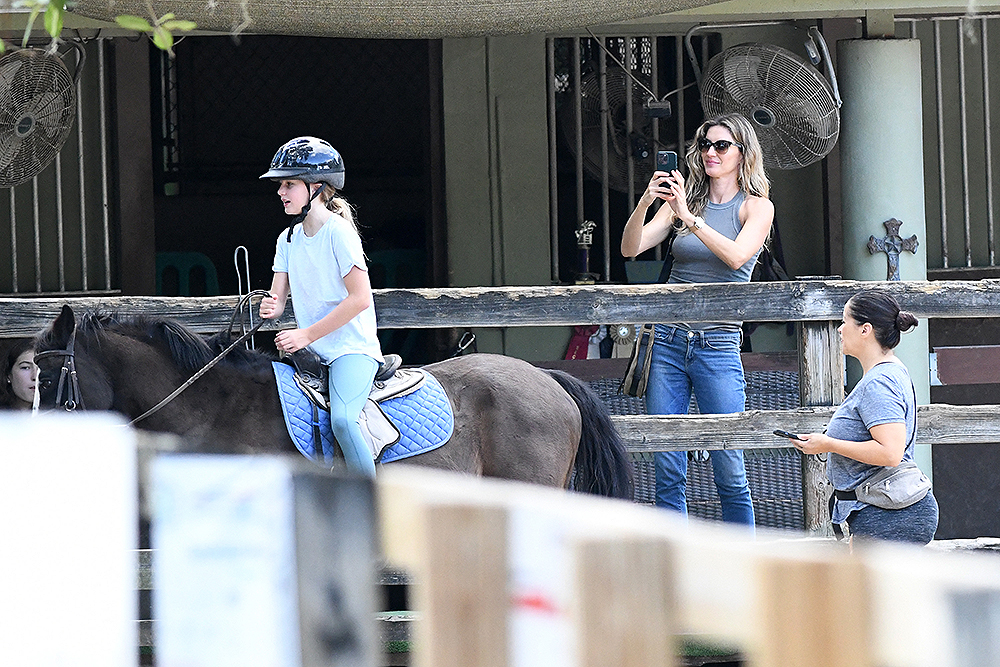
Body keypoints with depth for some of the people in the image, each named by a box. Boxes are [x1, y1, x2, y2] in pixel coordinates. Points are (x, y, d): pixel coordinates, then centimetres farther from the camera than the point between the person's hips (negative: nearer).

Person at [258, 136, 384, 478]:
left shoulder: (338, 232, -11)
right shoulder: (288, 239, 12)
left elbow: (360, 298, -16)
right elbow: (279, 295, 11)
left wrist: (307, 335, -17)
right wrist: (272, 306, -16)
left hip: (352, 346, -8)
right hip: (311, 351, 8)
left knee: (342, 419, -30)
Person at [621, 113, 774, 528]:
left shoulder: (756, 207, 4)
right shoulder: (682, 201, 12)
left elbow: (736, 256, -15)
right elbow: (630, 248, 2)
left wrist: (689, 217, -23)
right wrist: (645, 203, -16)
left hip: (718, 344, -3)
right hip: (668, 341, 3)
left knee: (730, 473, -5)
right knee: (668, 472, 0)